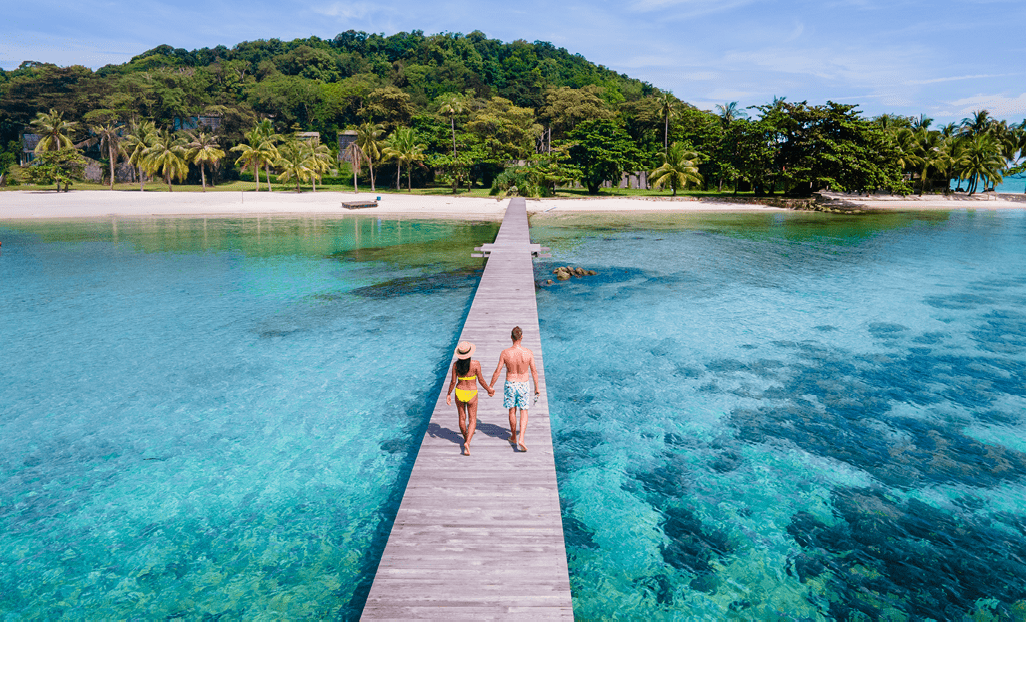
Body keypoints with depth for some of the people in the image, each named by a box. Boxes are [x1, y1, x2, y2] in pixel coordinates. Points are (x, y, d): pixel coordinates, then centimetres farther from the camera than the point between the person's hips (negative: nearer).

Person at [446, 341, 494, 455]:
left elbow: (453, 382, -6)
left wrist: (448, 394, 7)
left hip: (459, 393, 3)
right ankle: (467, 442, -11)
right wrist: (488, 389, 7)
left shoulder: (456, 364, -10)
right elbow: (481, 380, -9)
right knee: (472, 420, 8)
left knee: (462, 418, 21)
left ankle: (466, 438, 40)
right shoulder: (476, 364, -17)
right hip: (471, 394, -2)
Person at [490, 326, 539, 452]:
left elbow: (497, 371, -8)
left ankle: (513, 438, 33)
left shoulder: (505, 353, -15)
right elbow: (534, 371, -6)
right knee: (524, 411, 11)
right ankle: (521, 439, -4)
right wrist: (536, 387, 7)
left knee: (512, 411, 18)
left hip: (510, 384, 1)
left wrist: (490, 386, 4)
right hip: (523, 385, -1)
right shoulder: (528, 353, -15)